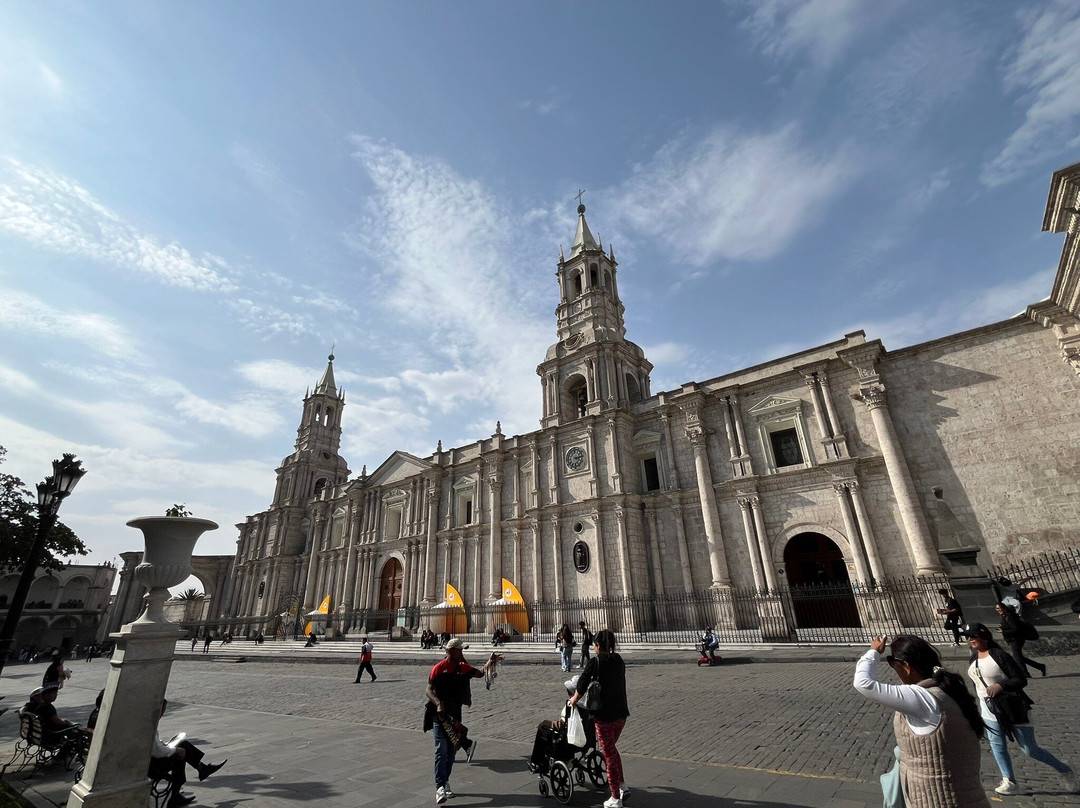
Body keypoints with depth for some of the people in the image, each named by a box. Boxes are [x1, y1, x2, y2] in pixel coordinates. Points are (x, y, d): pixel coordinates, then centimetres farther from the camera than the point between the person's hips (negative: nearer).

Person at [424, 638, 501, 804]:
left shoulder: (463, 667, 5)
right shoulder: (439, 668, -14)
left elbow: (480, 673, 7)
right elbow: (429, 690, -17)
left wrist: (490, 662, -10)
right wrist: (438, 704, -33)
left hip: (455, 714, 6)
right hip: (440, 714, -6)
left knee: (452, 750, 14)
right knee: (441, 750, -10)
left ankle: (445, 782, 29)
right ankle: (440, 787, -7)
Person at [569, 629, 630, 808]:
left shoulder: (595, 662, -16)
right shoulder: (619, 661, 3)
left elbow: (582, 686, -14)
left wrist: (574, 700, 6)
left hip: (603, 715, -6)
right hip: (621, 712, 6)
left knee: (608, 753, 10)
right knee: (611, 748, 26)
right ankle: (622, 787, 25)